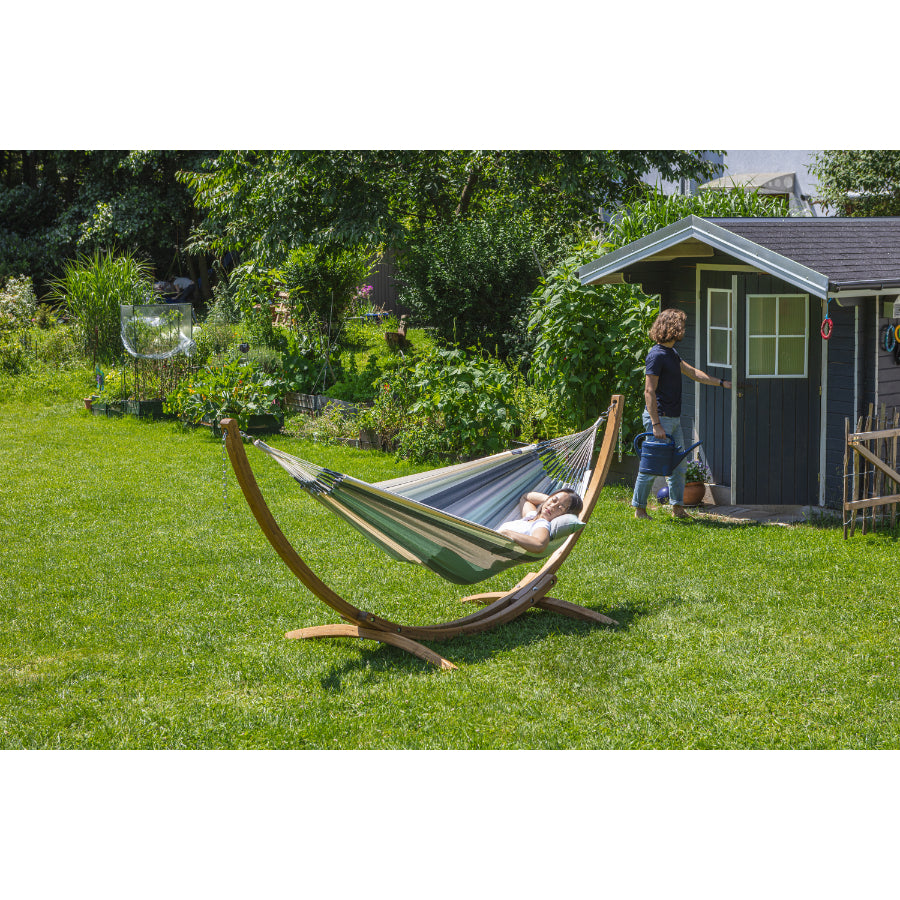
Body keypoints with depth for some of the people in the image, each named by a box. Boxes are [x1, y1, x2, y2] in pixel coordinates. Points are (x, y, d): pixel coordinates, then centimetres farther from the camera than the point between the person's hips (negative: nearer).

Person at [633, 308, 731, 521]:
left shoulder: (672, 352, 14)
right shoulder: (656, 355, -17)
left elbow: (692, 372, 27)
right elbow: (649, 392, -20)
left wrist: (721, 383, 26)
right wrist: (656, 424, -23)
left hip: (674, 419, 10)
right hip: (660, 417, -10)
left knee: (678, 463, 11)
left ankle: (677, 506, 18)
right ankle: (639, 508, 6)